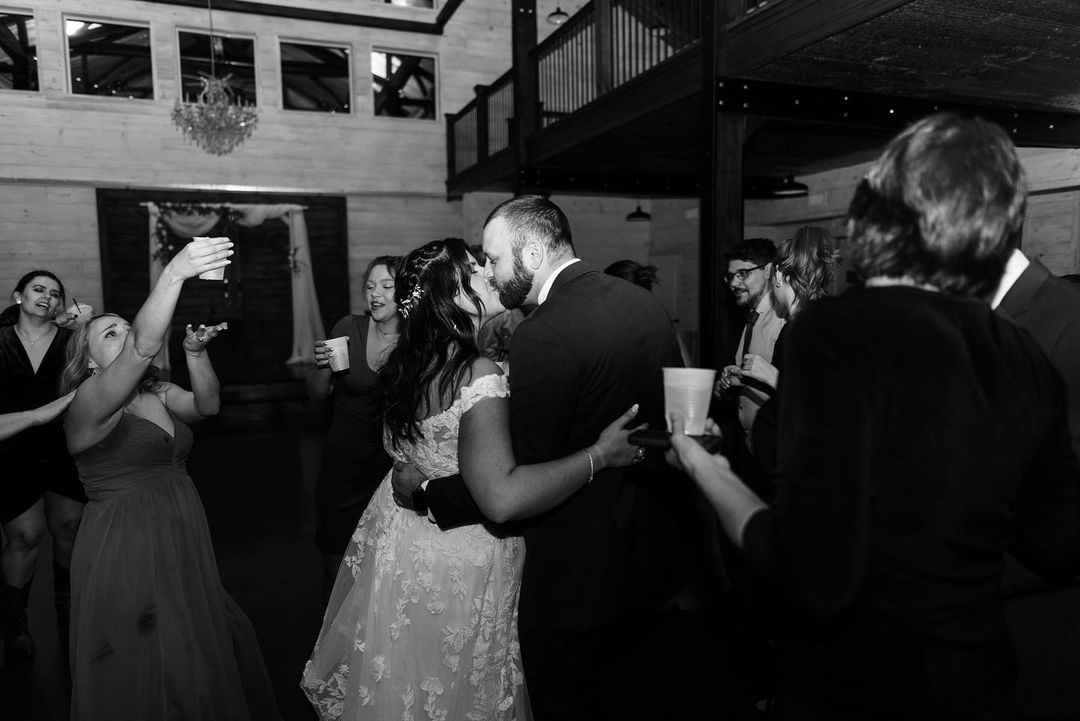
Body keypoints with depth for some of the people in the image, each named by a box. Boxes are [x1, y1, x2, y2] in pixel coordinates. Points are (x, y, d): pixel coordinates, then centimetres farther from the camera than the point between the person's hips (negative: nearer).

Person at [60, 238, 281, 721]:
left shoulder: (157, 393, 11)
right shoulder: (87, 404, -13)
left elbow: (207, 405, -5)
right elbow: (145, 346, -30)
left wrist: (195, 350, -19)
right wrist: (175, 273, -40)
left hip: (182, 541, 7)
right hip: (125, 548, -7)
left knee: (206, 656, 16)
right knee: (143, 674, 7)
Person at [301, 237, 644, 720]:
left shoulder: (407, 360, -1)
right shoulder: (478, 374, -27)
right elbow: (502, 497, -37)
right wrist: (599, 455, -29)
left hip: (398, 536, 8)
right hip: (454, 560, -7)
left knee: (398, 679, 27)